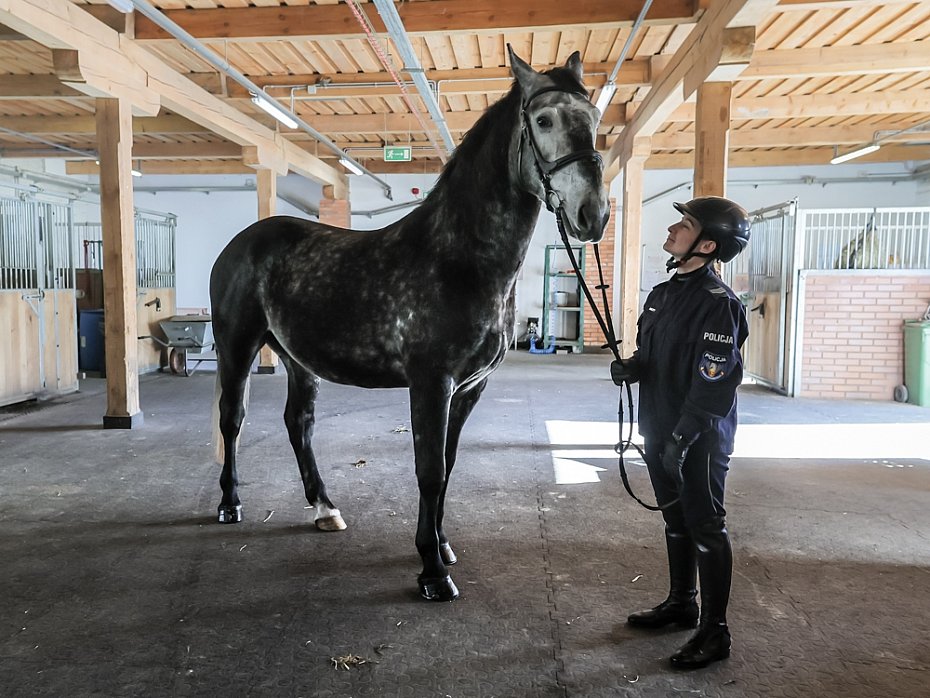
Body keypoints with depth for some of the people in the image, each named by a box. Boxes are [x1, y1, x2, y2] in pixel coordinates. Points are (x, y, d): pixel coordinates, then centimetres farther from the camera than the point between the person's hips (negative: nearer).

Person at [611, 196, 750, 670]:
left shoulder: (717, 303, -18)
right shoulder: (662, 293, 9)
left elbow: (715, 383, -22)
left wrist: (681, 440, -22)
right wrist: (630, 367, -4)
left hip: (699, 440, -8)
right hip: (661, 433, 8)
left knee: (706, 529, 3)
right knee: (676, 520, 20)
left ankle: (715, 632, 17)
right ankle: (681, 603, 37)